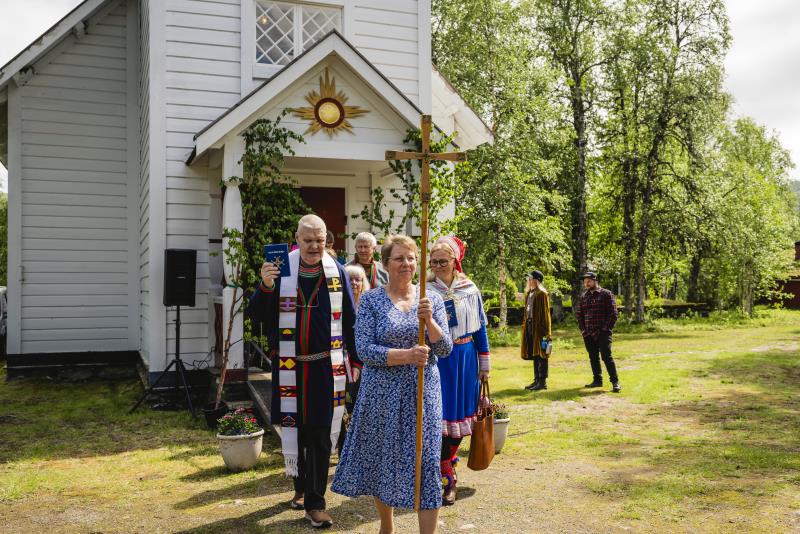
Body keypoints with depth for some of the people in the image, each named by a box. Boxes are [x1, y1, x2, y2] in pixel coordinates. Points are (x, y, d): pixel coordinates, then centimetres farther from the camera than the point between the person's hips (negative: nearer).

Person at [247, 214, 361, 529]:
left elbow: (350, 321, 7)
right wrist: (265, 287, -21)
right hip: (290, 367, 0)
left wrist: (356, 360, 6)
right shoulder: (282, 270, -3)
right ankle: (301, 487, 32)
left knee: (321, 435, 3)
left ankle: (315, 503, 13)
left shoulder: (337, 272, 0)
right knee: (294, 429, 9)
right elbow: (257, 315, -4)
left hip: (327, 367, 0)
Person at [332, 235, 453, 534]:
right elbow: (364, 350, -11)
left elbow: (445, 349, -1)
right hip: (383, 394, -1)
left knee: (426, 464, -1)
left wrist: (428, 321, -19)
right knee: (383, 461, 12)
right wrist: (406, 355, -22)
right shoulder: (371, 300, -3)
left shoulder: (432, 300, 4)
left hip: (423, 394, 1)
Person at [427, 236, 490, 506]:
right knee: (439, 415, -4)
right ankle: (448, 478, 5)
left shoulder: (470, 290, 3)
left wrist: (484, 364, 10)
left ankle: (447, 459, 35)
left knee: (460, 413, 11)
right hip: (435, 359, -3)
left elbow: (480, 328, 9)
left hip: (465, 358, 3)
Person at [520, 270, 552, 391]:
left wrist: (546, 331, -14)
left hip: (539, 327, -8)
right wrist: (524, 325, 13)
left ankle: (543, 381, 2)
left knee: (541, 354, -2)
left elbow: (545, 313, -11)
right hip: (529, 326, 8)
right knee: (534, 354, 12)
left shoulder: (542, 294, -8)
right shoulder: (528, 293, 15)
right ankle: (537, 380, 19)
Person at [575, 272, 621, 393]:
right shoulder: (584, 296, 14)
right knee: (593, 357, 10)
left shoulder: (606, 294, -2)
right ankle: (597, 380, 20)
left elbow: (613, 314, -7)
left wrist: (605, 329, -13)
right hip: (588, 333, 6)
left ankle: (615, 382, -7)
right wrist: (582, 329, 8)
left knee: (606, 356, -12)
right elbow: (579, 314, 20)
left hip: (602, 333, -6)